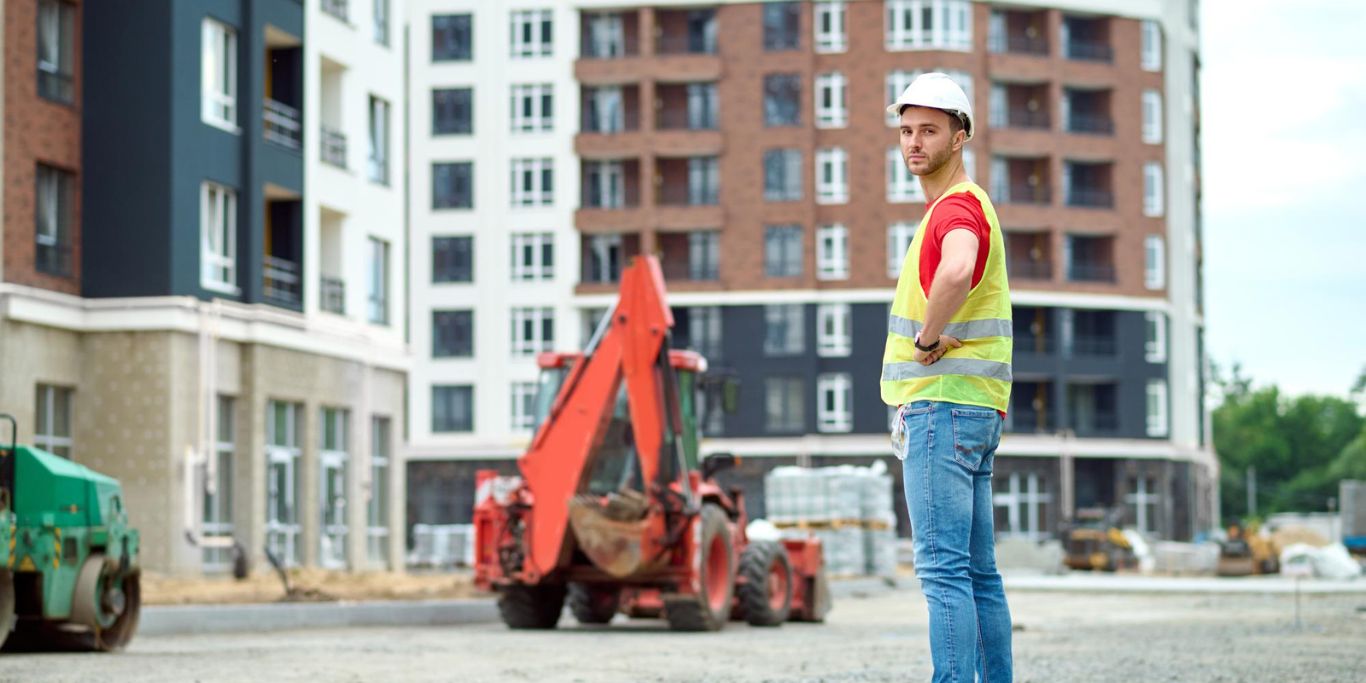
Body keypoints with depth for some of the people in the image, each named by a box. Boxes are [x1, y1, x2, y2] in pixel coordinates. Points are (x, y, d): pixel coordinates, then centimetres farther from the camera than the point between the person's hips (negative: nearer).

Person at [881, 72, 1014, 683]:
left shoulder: (958, 205, -12)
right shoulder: (954, 207, 21)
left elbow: (957, 271, -37)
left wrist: (927, 337, -21)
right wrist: (911, 401, 20)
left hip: (946, 408, -11)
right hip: (971, 409, 11)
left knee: (943, 568, -13)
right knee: (978, 572, 10)